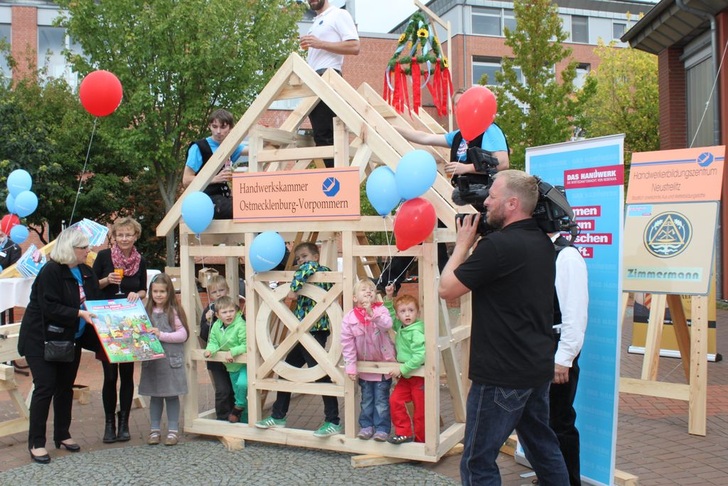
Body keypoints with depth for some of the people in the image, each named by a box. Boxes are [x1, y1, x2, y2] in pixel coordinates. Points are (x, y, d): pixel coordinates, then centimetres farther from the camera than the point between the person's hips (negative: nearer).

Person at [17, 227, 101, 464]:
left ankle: (62, 435, 26)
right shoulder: (51, 271, -18)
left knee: (66, 387, 13)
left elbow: (94, 302, 10)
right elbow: (50, 307, -25)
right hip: (42, 339, -7)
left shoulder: (85, 272, 5)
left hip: (70, 339, 7)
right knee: (44, 388, -6)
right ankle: (36, 443, 4)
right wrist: (79, 314, -31)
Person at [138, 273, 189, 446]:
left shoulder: (174, 311, -4)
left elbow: (183, 334, -10)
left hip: (171, 360, -3)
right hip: (151, 359, 4)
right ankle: (155, 430, 21)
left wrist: (161, 335, -16)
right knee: (155, 396, 11)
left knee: (171, 395, 4)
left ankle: (173, 430, 14)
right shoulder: (147, 311, 8)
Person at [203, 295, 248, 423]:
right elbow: (213, 342, 2)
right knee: (237, 391, 17)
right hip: (231, 365, 7)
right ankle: (244, 418, 34)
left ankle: (239, 406, -3)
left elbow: (246, 345, -27)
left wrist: (233, 351, -32)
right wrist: (210, 349, -18)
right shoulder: (216, 326, -4)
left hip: (244, 363, -7)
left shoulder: (240, 326, -24)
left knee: (242, 383, -31)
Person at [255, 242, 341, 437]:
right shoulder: (308, 274, 18)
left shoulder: (321, 270, -8)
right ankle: (278, 417, 27)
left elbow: (308, 267, -27)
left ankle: (333, 423, 3)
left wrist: (294, 289, -24)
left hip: (314, 332, -10)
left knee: (321, 375, -6)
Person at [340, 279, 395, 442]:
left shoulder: (381, 310, -14)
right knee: (366, 399, 14)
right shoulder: (349, 318, -12)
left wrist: (372, 313, -47)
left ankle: (382, 428, 14)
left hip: (383, 364, -2)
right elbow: (347, 344, -9)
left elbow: (387, 325, -35)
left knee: (381, 399, 4)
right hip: (364, 365, 2)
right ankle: (366, 426, 26)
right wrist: (350, 367, -10)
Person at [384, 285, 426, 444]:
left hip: (419, 375, -7)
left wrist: (403, 369, -24)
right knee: (395, 400, -5)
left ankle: (420, 440, 17)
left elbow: (419, 355, -27)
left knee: (420, 409, 3)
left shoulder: (416, 332, -20)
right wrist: (389, 298, 10)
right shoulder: (400, 328, 5)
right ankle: (404, 433, 6)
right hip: (405, 376, 8)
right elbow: (390, 315, 22)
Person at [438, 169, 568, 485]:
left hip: (502, 374, -9)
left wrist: (464, 243, -3)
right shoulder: (542, 243, 7)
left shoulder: (498, 245, -21)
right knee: (543, 447, 22)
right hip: (538, 367, 9)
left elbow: (446, 289, -14)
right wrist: (476, 245, 8)